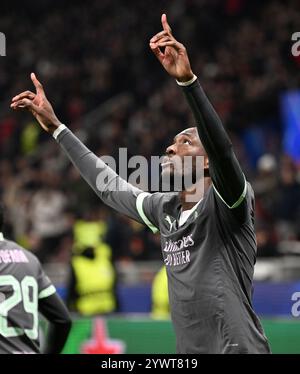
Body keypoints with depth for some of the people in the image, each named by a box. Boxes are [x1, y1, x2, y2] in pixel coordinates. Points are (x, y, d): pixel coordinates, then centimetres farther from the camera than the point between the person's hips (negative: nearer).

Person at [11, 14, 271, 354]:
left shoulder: (226, 204, -7)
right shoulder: (164, 209, 13)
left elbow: (221, 148, -26)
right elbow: (109, 186, 27)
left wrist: (187, 80, -38)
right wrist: (55, 127, 31)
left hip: (238, 348, -7)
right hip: (187, 350, 7)